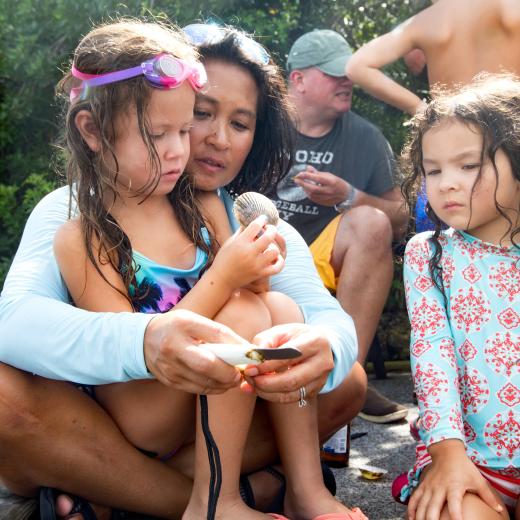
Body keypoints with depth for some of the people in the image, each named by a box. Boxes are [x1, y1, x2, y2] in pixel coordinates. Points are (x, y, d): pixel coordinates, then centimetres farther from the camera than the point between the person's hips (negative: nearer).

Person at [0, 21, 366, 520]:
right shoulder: (74, 210, -8)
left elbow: (332, 318, -15)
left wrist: (323, 350, -41)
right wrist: (141, 342, -49)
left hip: (207, 430, 3)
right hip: (82, 431, -3)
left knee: (346, 381, -13)